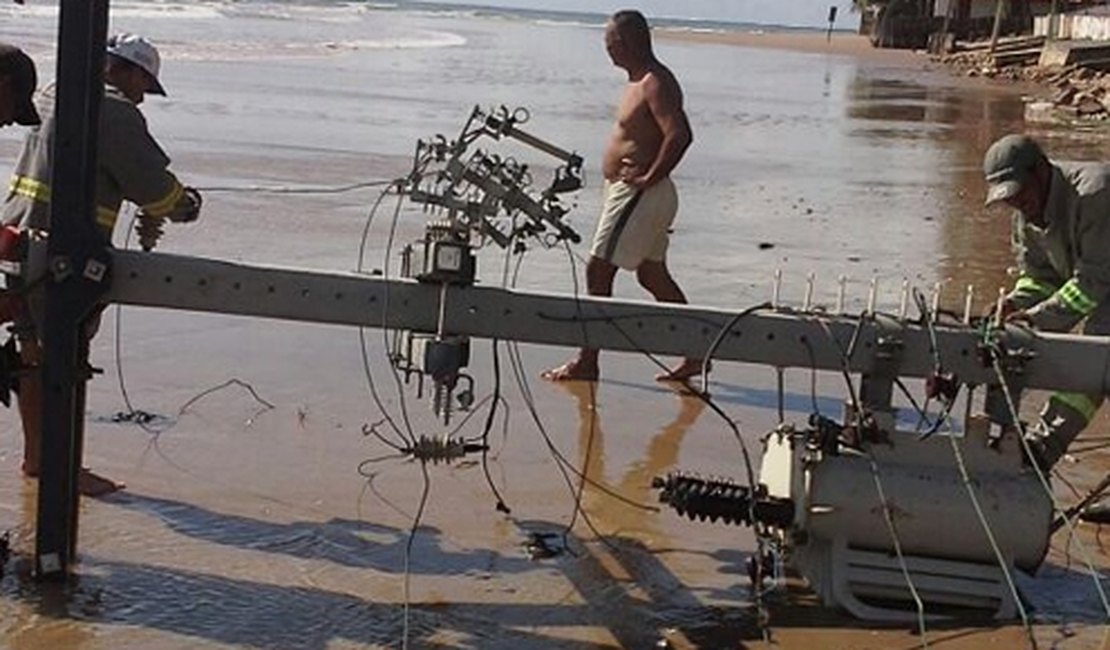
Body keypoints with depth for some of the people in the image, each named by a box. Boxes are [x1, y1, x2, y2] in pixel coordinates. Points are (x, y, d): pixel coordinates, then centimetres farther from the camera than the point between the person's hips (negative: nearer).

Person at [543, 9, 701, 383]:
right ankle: (694, 354, 20)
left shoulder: (655, 84, -17)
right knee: (652, 275, 15)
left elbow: (680, 135, -29)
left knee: (598, 271, -7)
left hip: (640, 195, -11)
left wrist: (649, 178, -24)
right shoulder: (641, 81, 14)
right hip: (632, 193, 11)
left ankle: (586, 362, -1)